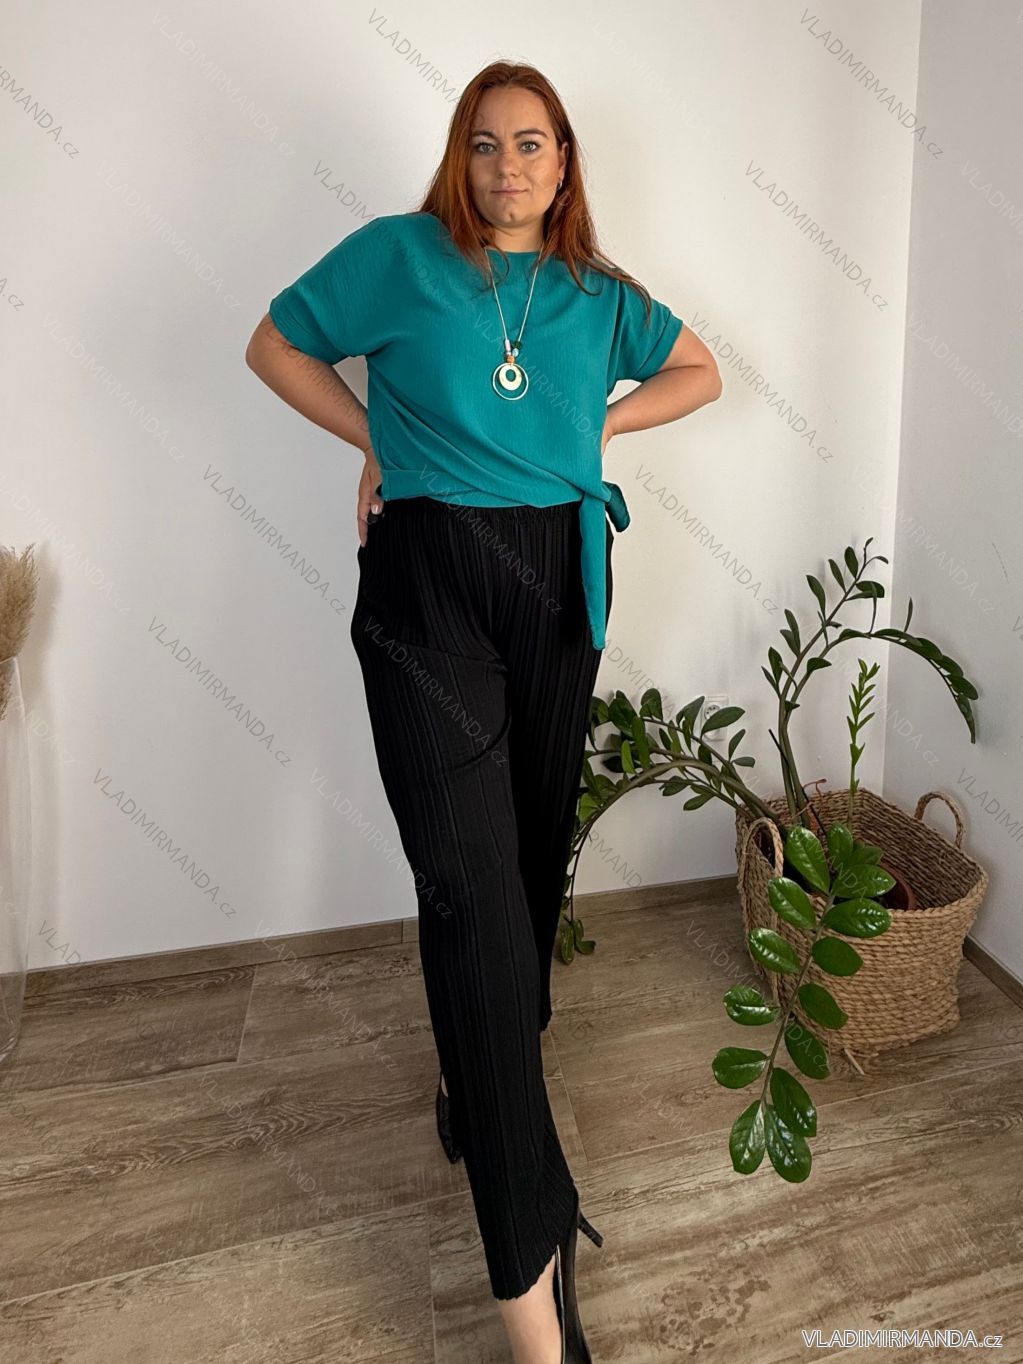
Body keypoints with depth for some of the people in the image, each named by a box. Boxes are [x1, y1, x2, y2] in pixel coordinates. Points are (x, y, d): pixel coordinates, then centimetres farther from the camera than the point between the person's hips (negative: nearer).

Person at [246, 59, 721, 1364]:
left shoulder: (598, 293, 16)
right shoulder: (400, 253, 7)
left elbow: (699, 371, 26)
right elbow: (277, 345, 13)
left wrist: (596, 426, 11)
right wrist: (380, 439, 4)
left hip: (559, 580, 5)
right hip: (429, 584, -4)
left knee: (532, 855, 10)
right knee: (471, 879, -12)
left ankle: (478, 1066, 39)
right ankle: (531, 1255, -2)